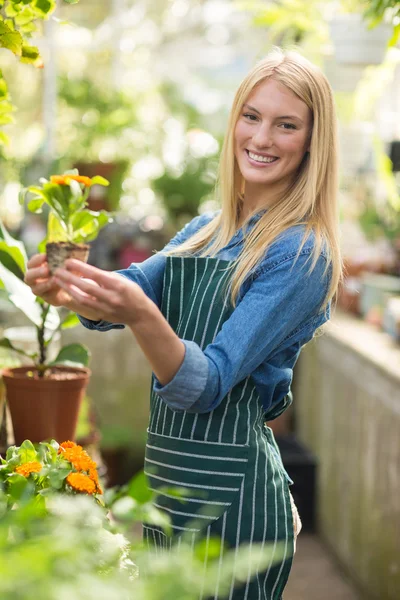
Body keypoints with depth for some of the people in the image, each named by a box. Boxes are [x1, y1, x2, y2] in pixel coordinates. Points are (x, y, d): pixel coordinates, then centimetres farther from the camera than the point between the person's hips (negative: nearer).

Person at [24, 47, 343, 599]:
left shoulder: (303, 253, -15)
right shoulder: (205, 231, 8)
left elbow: (208, 386, -22)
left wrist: (141, 317, -39)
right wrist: (68, 291, -28)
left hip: (228, 492, -7)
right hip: (167, 475, 7)